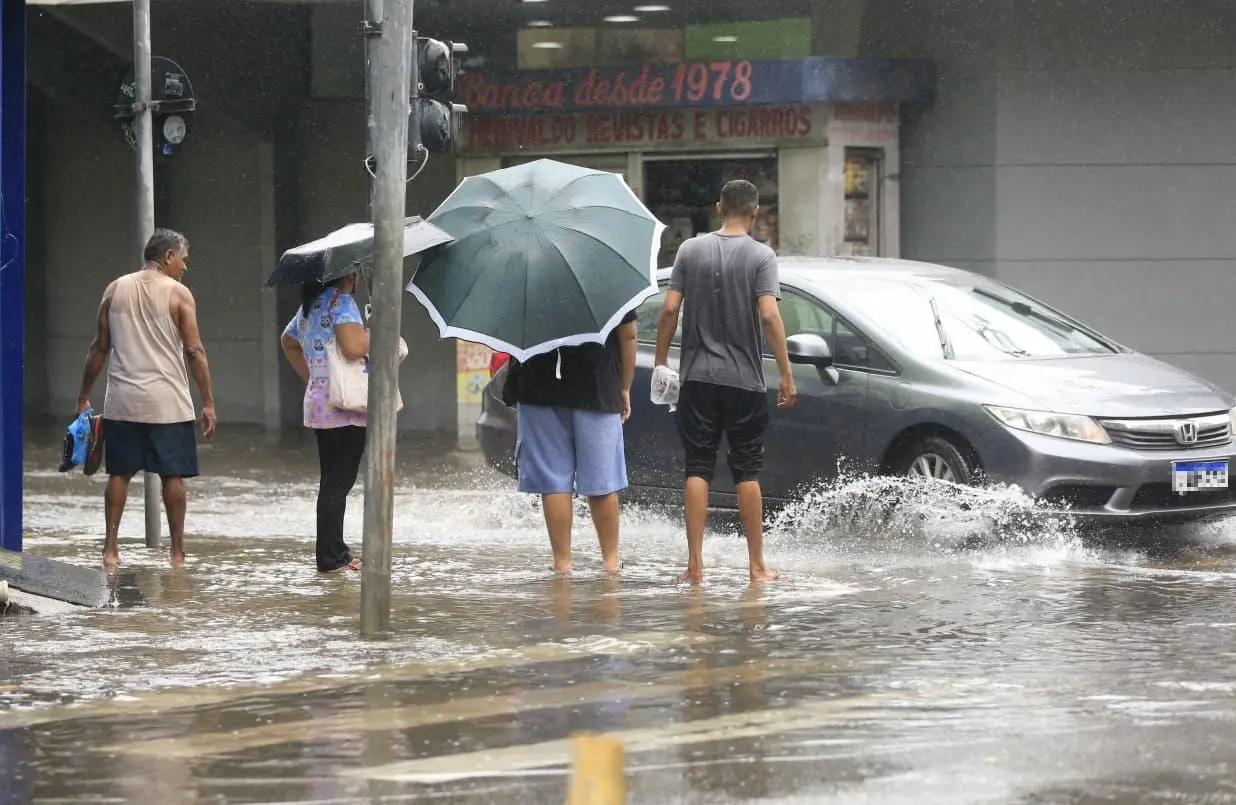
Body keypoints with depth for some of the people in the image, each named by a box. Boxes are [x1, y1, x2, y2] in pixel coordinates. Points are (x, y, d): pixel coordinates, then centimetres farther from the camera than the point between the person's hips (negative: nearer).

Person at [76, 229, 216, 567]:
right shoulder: (178, 294, -4)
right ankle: (177, 551, 5)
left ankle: (110, 548, 6)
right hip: (167, 403, -3)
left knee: (119, 473, 10)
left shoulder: (115, 290, 7)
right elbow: (194, 351, -7)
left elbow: (99, 348, 8)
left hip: (122, 402, 3)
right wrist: (208, 403, -4)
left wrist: (84, 396, 14)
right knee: (172, 476, 3)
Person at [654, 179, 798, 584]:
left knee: (698, 469, 4)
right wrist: (787, 376, -11)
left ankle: (695, 563, -2)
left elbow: (670, 310, -2)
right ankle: (756, 565, 8)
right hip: (744, 379, -2)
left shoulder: (691, 250, 2)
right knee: (747, 471, 6)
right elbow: (769, 316, -14)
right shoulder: (761, 256, -6)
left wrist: (661, 361, 8)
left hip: (697, 376, 2)